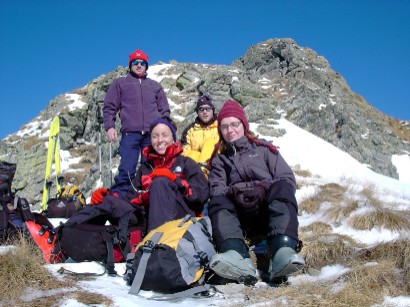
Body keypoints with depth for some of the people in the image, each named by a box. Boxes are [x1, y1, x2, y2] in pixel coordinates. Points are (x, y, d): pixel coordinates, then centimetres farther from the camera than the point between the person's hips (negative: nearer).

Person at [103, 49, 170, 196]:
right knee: (127, 171, -13)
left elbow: (165, 110, 22)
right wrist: (110, 126, -2)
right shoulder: (120, 83, 18)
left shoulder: (155, 86, 24)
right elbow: (109, 107, 12)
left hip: (152, 134, 3)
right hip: (130, 134, -2)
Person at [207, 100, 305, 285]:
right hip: (242, 217, 1)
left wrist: (263, 189, -12)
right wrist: (235, 193, -17)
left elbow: (287, 179, 7)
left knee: (282, 187, -30)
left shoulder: (263, 149, 21)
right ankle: (238, 257, -55)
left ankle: (283, 251, -53)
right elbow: (217, 188, 5)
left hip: (269, 212, -1)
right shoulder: (219, 159, 25)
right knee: (218, 202, -28)